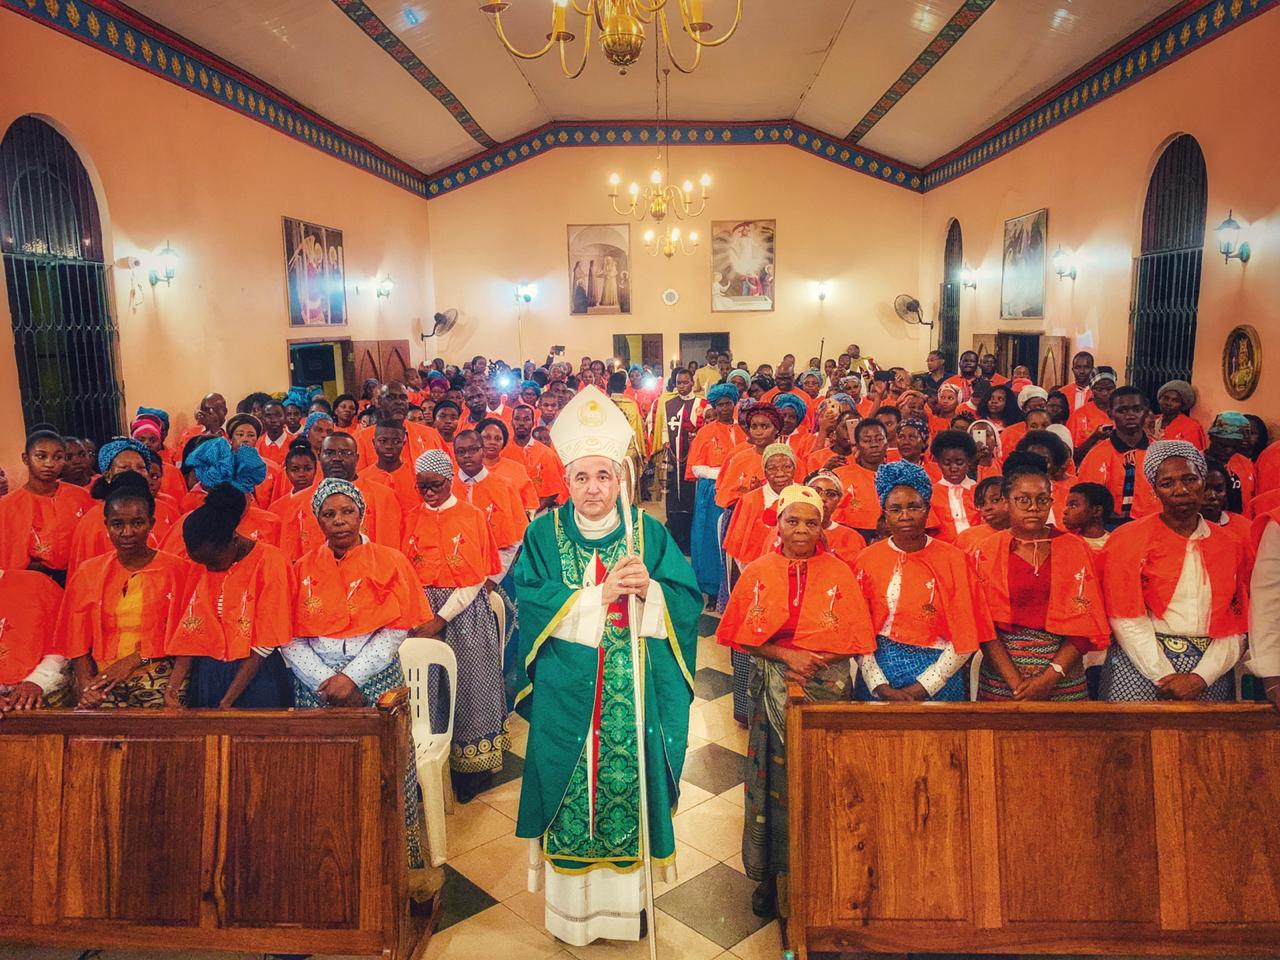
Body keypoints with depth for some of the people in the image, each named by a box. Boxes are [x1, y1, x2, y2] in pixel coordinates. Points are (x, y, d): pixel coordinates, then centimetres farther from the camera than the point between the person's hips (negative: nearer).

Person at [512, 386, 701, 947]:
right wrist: (600, 593, -18)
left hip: (634, 691, 1)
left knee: (629, 784, 8)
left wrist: (649, 590, -23)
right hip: (567, 693, 0)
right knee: (569, 789, 7)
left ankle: (626, 900, 30)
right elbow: (528, 602, -12)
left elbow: (688, 600, -3)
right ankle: (571, 907, 28)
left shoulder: (649, 532, 0)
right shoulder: (545, 533, -1)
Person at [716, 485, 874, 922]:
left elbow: (856, 641, -2)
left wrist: (812, 662, -15)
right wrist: (787, 656, -14)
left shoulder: (839, 574, -2)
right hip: (771, 693, 1)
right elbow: (743, 638, 0)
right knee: (773, 779, 6)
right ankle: (771, 874, 23)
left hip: (826, 691, 0)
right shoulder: (758, 573, 1)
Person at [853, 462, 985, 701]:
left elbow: (965, 640, -4)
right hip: (879, 675, 1)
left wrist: (920, 688, -9)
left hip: (937, 680, -1)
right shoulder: (867, 560, 0)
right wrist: (881, 688, -11)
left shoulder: (953, 560, -3)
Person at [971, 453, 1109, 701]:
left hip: (1063, 677, 1)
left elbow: (1085, 623, -3)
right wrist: (1016, 684, -15)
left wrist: (1051, 676, -13)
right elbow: (985, 627, -6)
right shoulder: (986, 553, -1)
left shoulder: (1074, 549, 2)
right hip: (1001, 677, -1)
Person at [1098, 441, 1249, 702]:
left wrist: (1201, 678, -10)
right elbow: (1127, 619, -8)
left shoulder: (1230, 546, 8)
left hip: (1209, 672, 3)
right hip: (1142, 665, -3)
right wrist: (1164, 677, -13)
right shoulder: (1130, 539, -2)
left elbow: (1236, 627, 3)